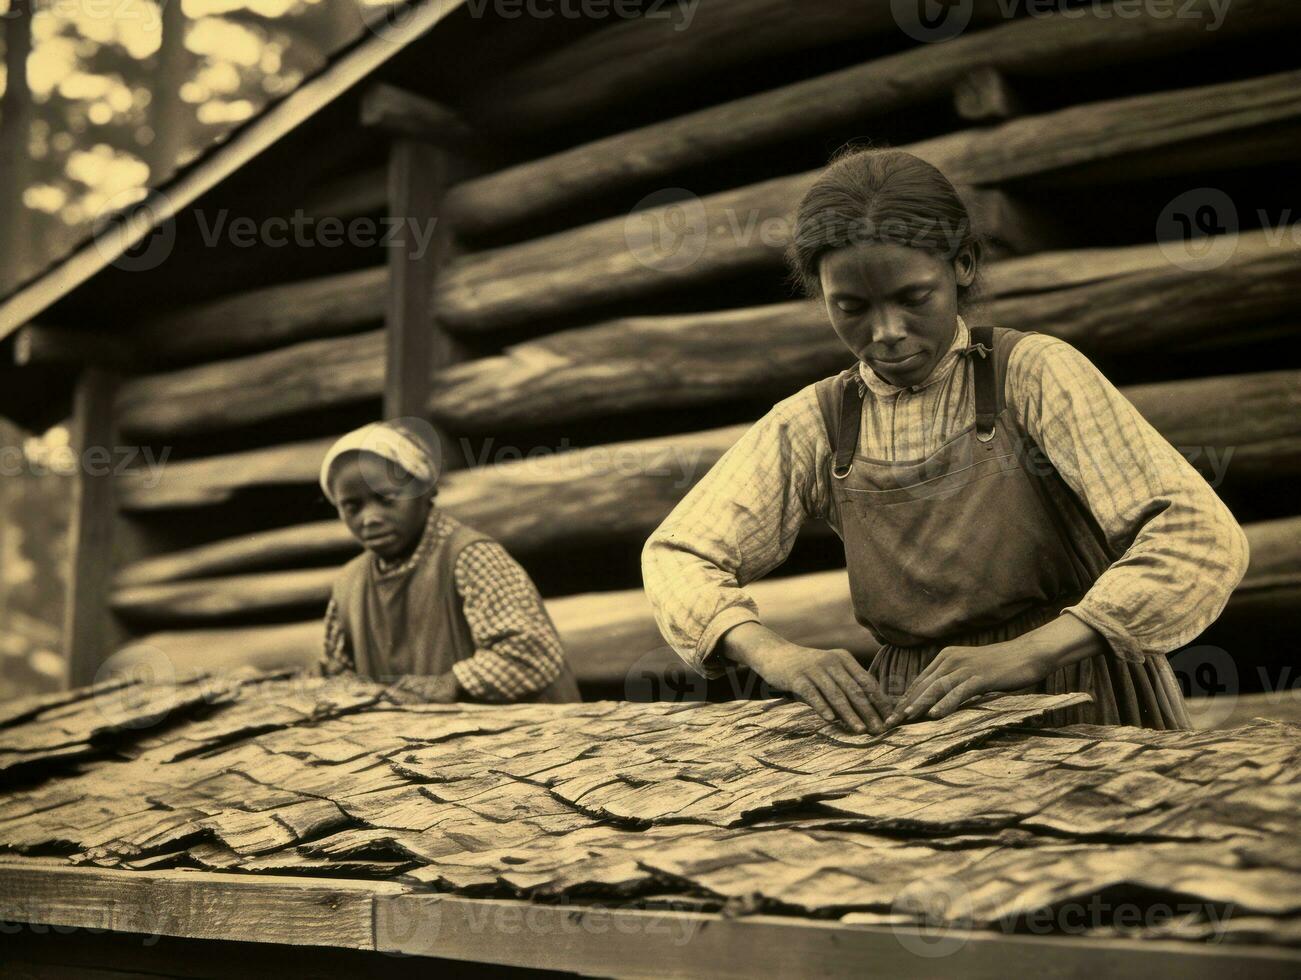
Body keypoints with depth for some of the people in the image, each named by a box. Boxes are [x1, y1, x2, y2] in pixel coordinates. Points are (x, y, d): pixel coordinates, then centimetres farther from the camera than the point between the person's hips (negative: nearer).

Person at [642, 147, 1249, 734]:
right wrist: (775, 655, -16)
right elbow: (675, 556, 6)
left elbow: (1203, 538, -14)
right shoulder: (813, 427, 5)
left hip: (1083, 715, -3)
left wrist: (1024, 652, -27)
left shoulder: (1033, 375, -6)